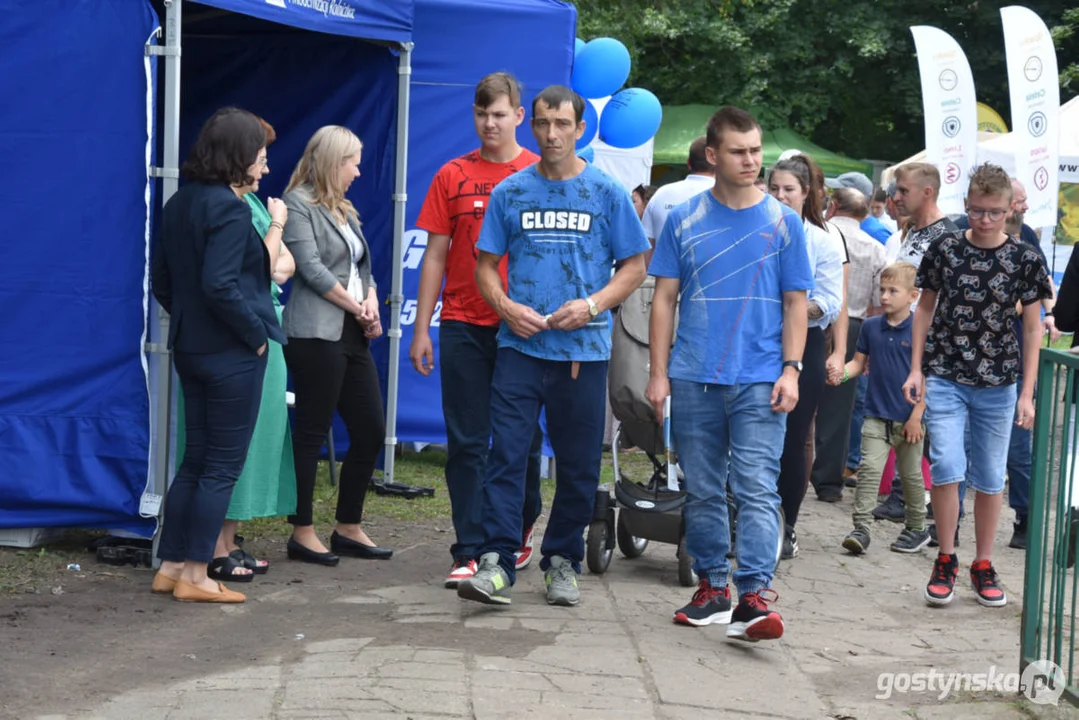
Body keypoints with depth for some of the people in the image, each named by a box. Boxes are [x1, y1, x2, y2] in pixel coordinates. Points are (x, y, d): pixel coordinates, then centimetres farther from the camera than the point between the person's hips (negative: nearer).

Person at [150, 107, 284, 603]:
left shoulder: (180, 203, 9)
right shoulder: (229, 208, -17)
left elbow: (162, 281, 14)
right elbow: (220, 285, -24)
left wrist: (187, 319, 16)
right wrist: (257, 334, -14)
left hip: (191, 348, 8)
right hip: (232, 353, -8)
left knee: (196, 459, 15)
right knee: (223, 465, 0)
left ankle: (170, 566, 18)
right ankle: (195, 575, 4)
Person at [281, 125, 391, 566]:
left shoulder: (344, 210, 21)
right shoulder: (298, 204, -5)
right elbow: (312, 269, -13)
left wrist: (371, 301, -1)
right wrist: (357, 307, -8)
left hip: (352, 335, 9)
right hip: (316, 334, -9)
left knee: (371, 432, 7)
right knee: (312, 434, -3)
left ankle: (349, 529, 18)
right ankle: (303, 533, 4)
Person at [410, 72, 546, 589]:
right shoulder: (453, 177, 6)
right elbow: (435, 255, 8)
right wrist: (421, 329, 3)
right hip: (463, 327, 1)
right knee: (466, 443, 0)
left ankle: (519, 532, 28)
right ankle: (470, 552, 2)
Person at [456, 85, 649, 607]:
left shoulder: (607, 193, 4)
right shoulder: (511, 191, 7)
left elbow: (635, 266, 6)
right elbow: (486, 264, 11)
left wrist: (592, 304, -10)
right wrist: (506, 306, -9)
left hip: (584, 348, 0)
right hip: (520, 346, 0)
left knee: (578, 464, 6)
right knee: (506, 454, -9)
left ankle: (562, 561, 19)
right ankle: (496, 562, -10)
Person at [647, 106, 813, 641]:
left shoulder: (783, 222, 5)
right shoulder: (684, 220, 6)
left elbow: (796, 303, 6)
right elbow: (664, 299, 8)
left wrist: (790, 369, -4)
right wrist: (658, 373, 1)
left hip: (759, 381, -2)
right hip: (693, 380, 2)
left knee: (757, 490, -10)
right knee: (701, 491, 10)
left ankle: (754, 597, -14)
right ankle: (712, 587, 21)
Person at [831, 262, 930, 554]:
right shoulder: (871, 327, 4)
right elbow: (860, 362, 12)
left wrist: (917, 416, -12)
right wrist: (843, 373, -11)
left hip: (908, 419, -2)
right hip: (876, 416, 3)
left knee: (911, 474, 12)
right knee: (869, 469, -9)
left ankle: (917, 528, 27)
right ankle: (860, 528, -10)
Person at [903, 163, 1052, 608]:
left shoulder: (1024, 260, -2)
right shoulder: (944, 249, 0)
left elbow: (1033, 328, 2)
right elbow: (925, 308, 10)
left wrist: (1027, 393, -2)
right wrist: (916, 369, 4)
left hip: (997, 385, 0)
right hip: (945, 378, 0)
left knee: (990, 479, 7)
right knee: (946, 468, -12)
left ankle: (983, 566, 21)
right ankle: (945, 561, 6)